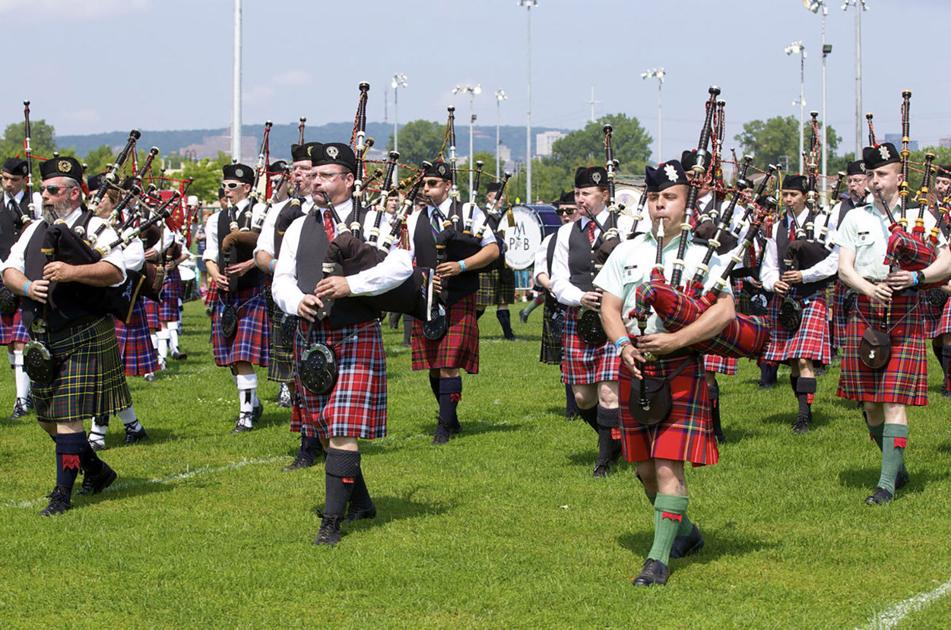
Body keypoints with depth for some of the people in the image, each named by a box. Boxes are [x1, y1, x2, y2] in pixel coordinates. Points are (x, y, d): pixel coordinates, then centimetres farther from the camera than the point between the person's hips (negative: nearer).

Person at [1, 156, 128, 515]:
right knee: (47, 418, 13)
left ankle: (63, 494, -1)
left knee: (68, 416, -9)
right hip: (42, 339, 7)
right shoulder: (35, 230, 15)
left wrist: (72, 271, -31)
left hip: (82, 340, -7)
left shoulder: (94, 228, -5)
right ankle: (97, 472, 32)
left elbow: (115, 271, -19)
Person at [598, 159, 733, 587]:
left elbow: (725, 311, -15)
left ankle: (659, 558, -7)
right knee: (645, 467, 12)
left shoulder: (701, 255, -4)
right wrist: (624, 345, -15)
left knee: (668, 465, -10)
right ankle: (686, 533, 35)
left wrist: (674, 340, -23)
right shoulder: (627, 252, 8)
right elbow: (609, 306, 4)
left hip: (681, 370, -5)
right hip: (635, 370, 5)